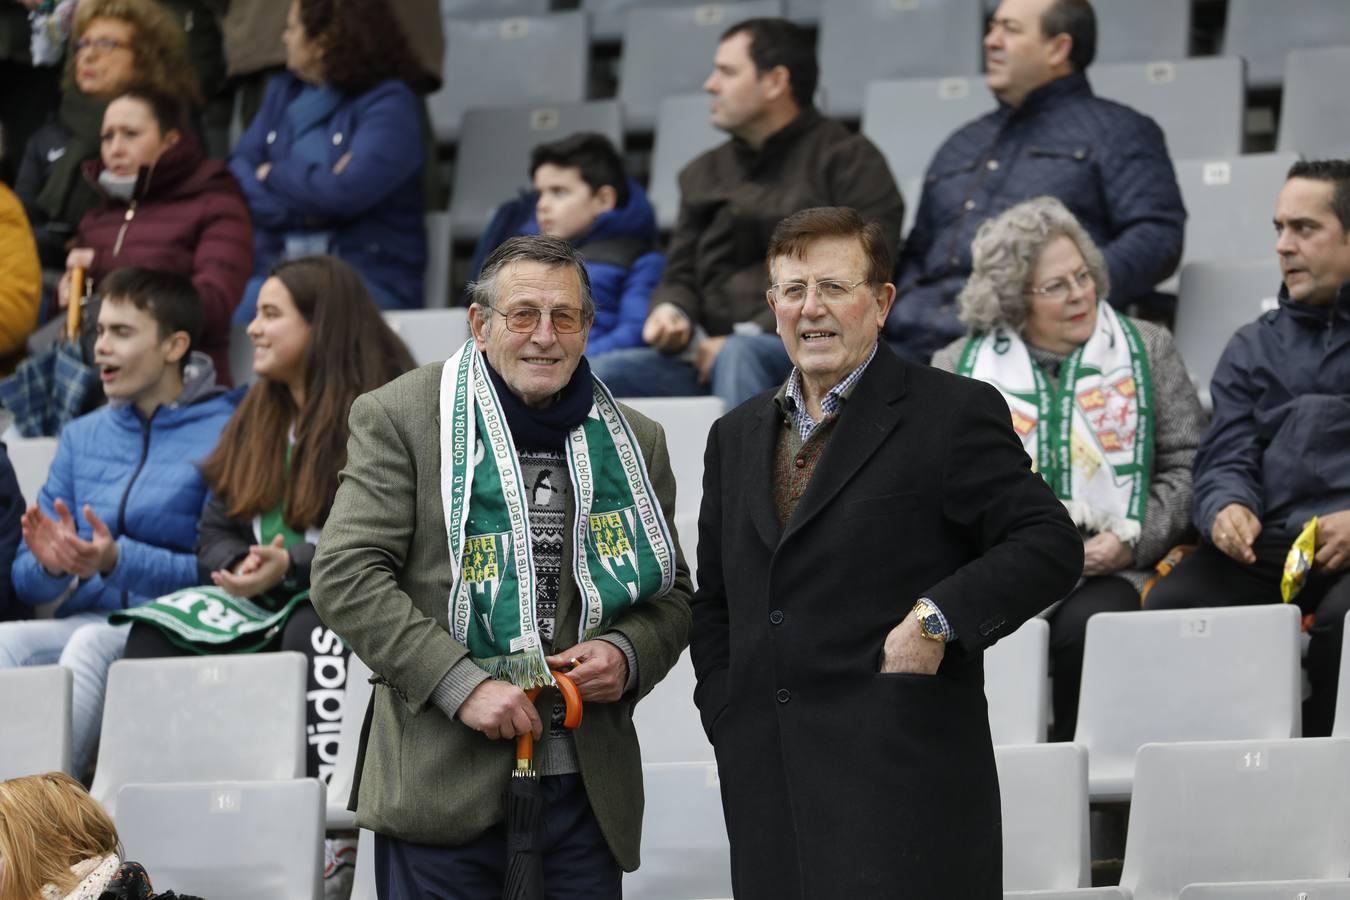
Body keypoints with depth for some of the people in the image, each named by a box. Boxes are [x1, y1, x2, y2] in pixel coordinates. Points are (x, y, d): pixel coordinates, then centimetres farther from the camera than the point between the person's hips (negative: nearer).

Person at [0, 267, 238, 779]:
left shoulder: (225, 434, 0)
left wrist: (118, 561, -21)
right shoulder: (82, 436, 19)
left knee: (92, 644, -36)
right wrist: (51, 566, -9)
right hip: (84, 618, 5)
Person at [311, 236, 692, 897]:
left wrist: (627, 654, -3)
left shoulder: (634, 442, 13)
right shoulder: (401, 416, 0)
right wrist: (460, 683, -16)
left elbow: (671, 594, 21)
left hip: (586, 786, 4)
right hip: (442, 785, -4)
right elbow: (345, 574, -7)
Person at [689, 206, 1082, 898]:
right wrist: (727, 720, 11)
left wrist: (937, 617, -17)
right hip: (767, 784, 6)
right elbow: (713, 603, 26)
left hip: (901, 775, -5)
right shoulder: (735, 437, 19)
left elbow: (1051, 546, -7)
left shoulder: (952, 414, 0)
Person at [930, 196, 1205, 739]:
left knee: (1086, 627, -35)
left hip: (1110, 567, 0)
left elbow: (1186, 466, 8)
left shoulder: (1148, 350, 14)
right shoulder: (959, 366, 14)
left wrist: (1133, 541, -8)